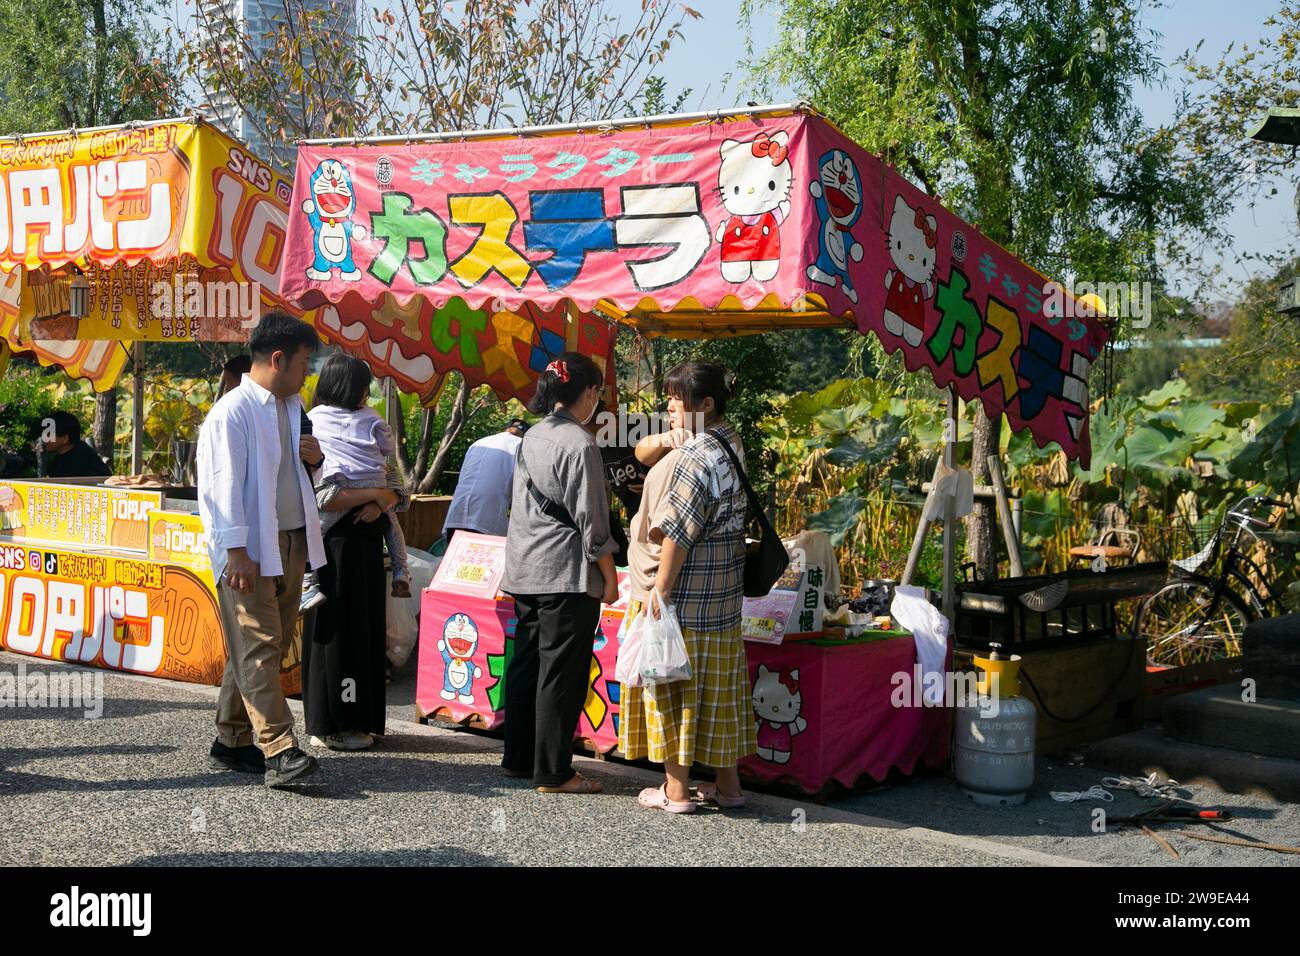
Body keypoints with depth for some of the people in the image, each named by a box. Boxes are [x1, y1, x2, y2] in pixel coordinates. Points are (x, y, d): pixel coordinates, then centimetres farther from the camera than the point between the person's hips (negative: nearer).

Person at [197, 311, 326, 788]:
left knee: (266, 648, 11)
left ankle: (233, 742, 20)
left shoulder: (293, 406, 16)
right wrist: (236, 551, -19)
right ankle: (279, 752, -14)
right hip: (250, 551, -8)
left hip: (291, 543, 9)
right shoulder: (232, 412, -11)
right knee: (259, 648, -10)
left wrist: (314, 458, 5)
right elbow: (223, 485, -15)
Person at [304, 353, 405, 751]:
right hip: (333, 540, -5)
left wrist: (381, 503, -10)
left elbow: (396, 485, 6)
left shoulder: (372, 425, 10)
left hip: (367, 537, 5)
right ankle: (328, 724, 6)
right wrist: (374, 494, -10)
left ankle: (360, 721, 14)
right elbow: (320, 496, -9)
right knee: (333, 627, 0)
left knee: (366, 626, 7)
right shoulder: (311, 429, -4)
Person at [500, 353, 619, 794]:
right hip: (566, 574, -8)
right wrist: (609, 576, -6)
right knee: (562, 672, -1)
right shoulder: (578, 443, -15)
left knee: (526, 663, 15)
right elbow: (591, 519, -14)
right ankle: (553, 771, 5)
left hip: (524, 571, 8)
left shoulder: (531, 436, 10)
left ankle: (519, 757, 25)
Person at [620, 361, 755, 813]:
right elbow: (642, 453, 23)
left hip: (681, 592, -9)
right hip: (721, 594, 9)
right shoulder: (728, 442, 11)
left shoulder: (693, 458, -19)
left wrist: (659, 592, -18)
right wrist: (663, 441, 4)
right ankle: (727, 783, 23)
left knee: (672, 686, 2)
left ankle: (676, 789, 9)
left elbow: (677, 535, -22)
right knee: (715, 686, 15)